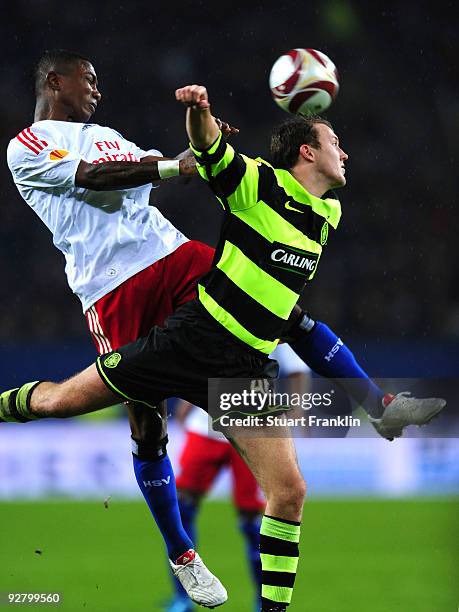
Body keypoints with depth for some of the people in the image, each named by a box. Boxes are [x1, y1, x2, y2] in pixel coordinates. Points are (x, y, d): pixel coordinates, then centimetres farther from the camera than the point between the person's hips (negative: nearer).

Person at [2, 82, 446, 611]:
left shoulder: (328, 215, 11)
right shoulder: (259, 183, -7)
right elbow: (209, 146, -23)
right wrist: (198, 111, -40)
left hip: (246, 369, 5)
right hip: (188, 341, -5)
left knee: (289, 493, -9)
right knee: (60, 401, 5)